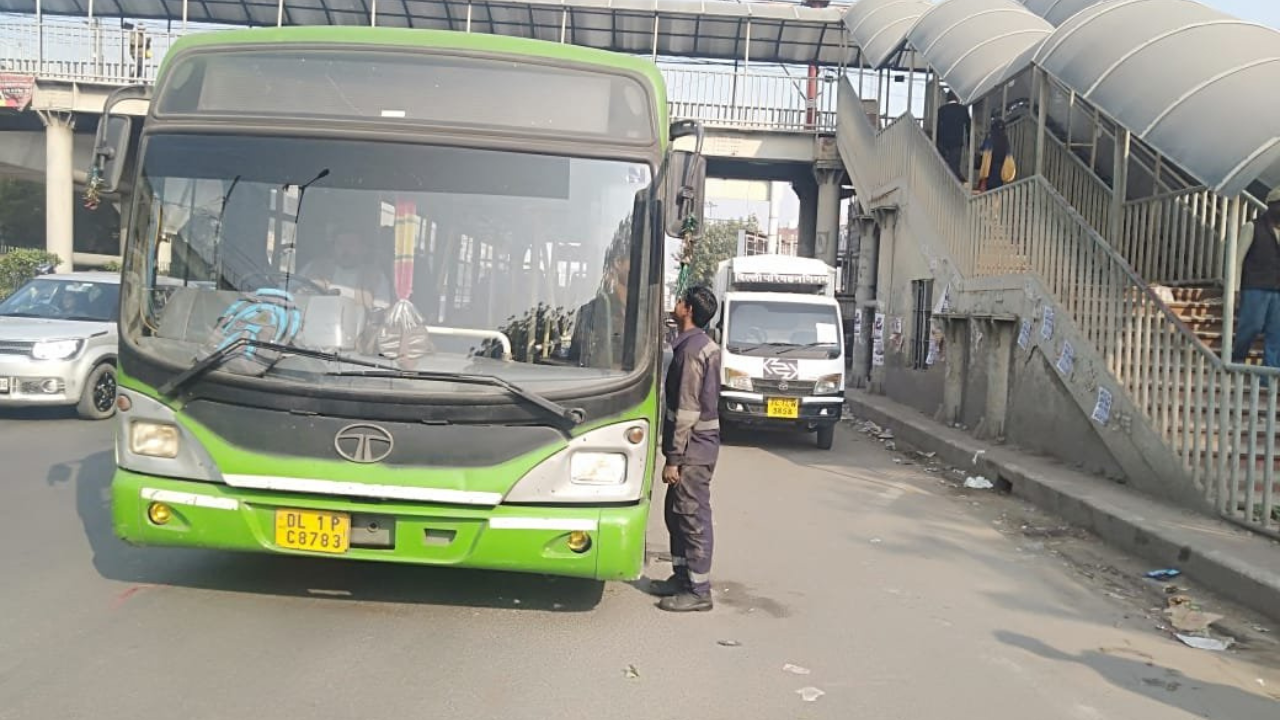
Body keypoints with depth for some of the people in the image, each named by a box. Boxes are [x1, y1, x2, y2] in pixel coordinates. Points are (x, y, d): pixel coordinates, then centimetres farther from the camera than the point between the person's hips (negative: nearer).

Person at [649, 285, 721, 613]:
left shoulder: (692, 349, -18)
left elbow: (687, 410, -21)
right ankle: (682, 576, 29)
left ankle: (698, 591, 3)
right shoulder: (703, 345, 14)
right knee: (677, 511, 18)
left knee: (693, 515, -4)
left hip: (694, 445, -10)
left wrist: (674, 458, -20)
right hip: (699, 441, 10)